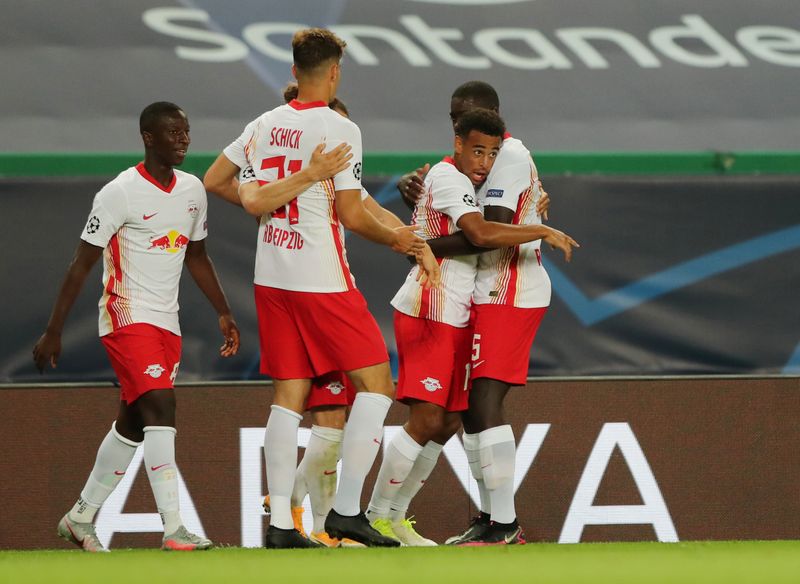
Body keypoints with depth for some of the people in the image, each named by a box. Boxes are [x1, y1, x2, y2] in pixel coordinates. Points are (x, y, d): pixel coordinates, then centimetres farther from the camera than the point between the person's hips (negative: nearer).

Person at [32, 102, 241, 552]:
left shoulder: (192, 190, 9)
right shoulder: (120, 193, -12)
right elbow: (82, 264, -10)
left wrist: (224, 313, 18)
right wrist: (53, 331, -11)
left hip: (167, 324, 8)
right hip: (127, 317, -8)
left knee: (132, 424, 11)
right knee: (161, 408, -19)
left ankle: (82, 518, 25)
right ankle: (174, 529, -23)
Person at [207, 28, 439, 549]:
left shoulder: (263, 126, 7)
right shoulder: (339, 129, -10)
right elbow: (352, 216, -10)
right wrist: (396, 239, 6)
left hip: (271, 278, 7)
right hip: (322, 278, -7)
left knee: (289, 395, 8)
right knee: (376, 383, 2)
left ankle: (280, 523, 2)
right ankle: (347, 510, -5)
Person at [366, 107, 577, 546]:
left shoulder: (458, 180, 17)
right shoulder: (448, 178, -14)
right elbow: (480, 234, -29)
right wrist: (544, 232, -23)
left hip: (453, 319, 10)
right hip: (428, 313, -10)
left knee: (448, 423, 10)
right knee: (426, 419, -15)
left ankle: (395, 517, 16)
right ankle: (377, 518, -9)